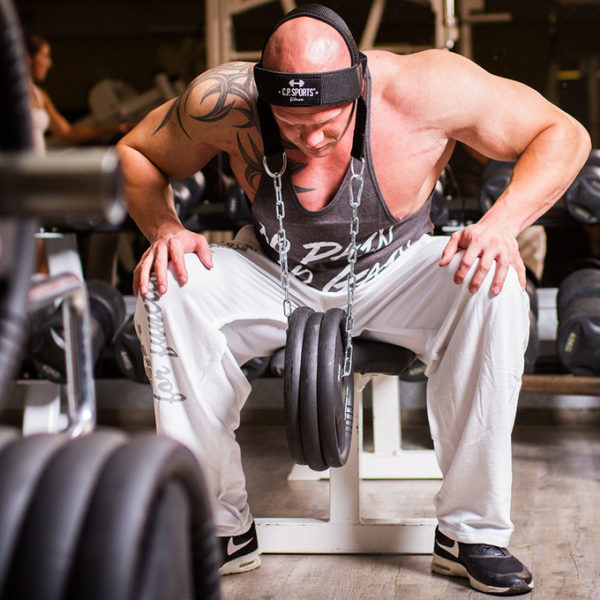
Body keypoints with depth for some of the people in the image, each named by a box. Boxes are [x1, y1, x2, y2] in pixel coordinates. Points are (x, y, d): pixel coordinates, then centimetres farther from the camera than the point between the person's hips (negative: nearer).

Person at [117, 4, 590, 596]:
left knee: (493, 293, -32)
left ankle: (472, 532, -17)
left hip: (391, 275, -1)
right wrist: (163, 227, -26)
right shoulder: (222, 100, -25)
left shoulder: (427, 88, -28)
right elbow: (135, 153, -6)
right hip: (274, 276, 1)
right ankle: (221, 526, -14)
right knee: (165, 290, -28)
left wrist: (501, 225, -34)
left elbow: (563, 135, -18)